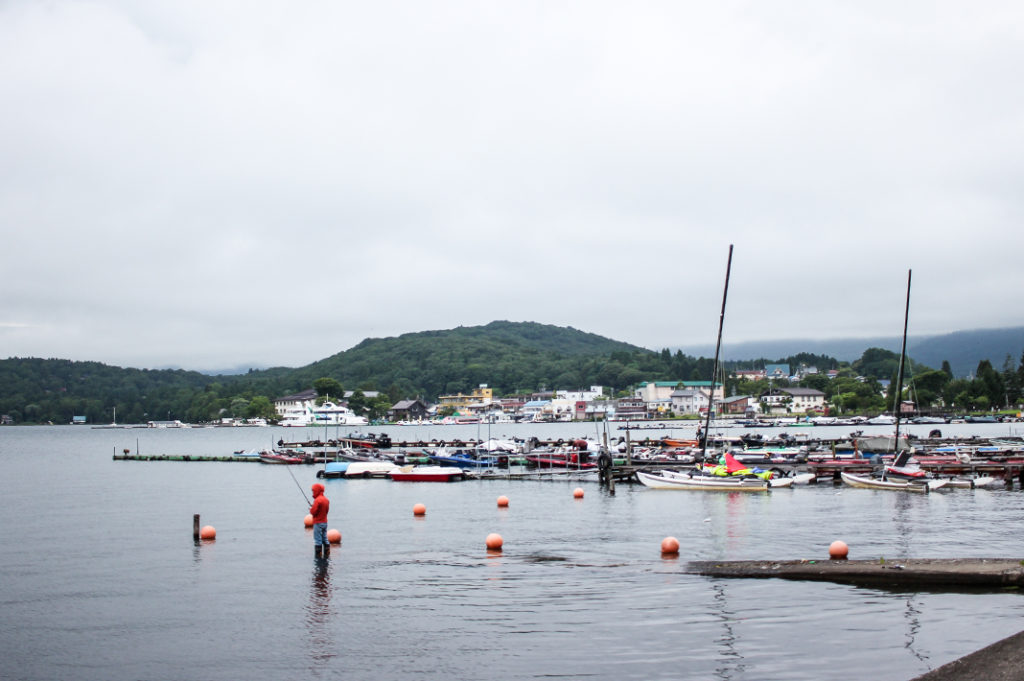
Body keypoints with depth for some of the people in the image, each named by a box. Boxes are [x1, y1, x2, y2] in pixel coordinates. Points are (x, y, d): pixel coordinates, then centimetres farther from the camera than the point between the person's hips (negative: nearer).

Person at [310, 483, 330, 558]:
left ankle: (318, 555, 0)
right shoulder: (326, 500, 8)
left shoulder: (317, 500, -18)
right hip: (325, 522, 8)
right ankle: (326, 554, 15)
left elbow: (313, 512, -22)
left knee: (318, 540, -2)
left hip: (318, 523, -8)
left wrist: (310, 509, 1)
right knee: (324, 539, 14)